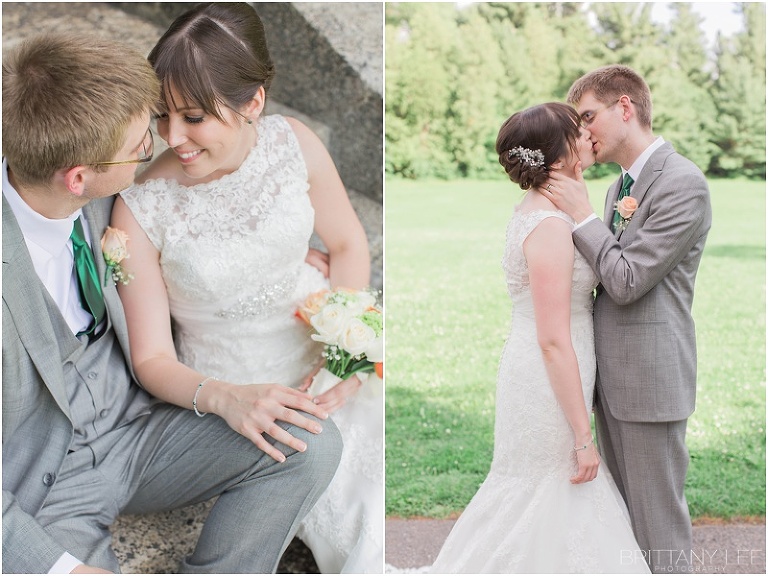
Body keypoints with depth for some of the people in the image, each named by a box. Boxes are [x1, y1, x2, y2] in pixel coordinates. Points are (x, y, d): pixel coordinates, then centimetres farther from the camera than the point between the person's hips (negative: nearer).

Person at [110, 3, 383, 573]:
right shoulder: (141, 209, -18)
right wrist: (223, 398, -31)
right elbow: (152, 359, -10)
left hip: (328, 351, 3)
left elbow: (348, 245, 5)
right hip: (238, 393, -3)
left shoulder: (293, 143, -11)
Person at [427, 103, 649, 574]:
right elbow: (554, 341, -23)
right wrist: (583, 437, -19)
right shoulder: (551, 226, -21)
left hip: (533, 378, 9)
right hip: (551, 388, -9)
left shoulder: (534, 212, 8)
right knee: (560, 514, 4)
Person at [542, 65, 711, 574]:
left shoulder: (683, 183, -16)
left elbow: (628, 280, -20)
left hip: (650, 377, -9)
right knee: (621, 502, 18)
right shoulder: (624, 184, 13)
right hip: (612, 374, 9)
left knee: (657, 513, 0)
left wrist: (583, 215, -14)